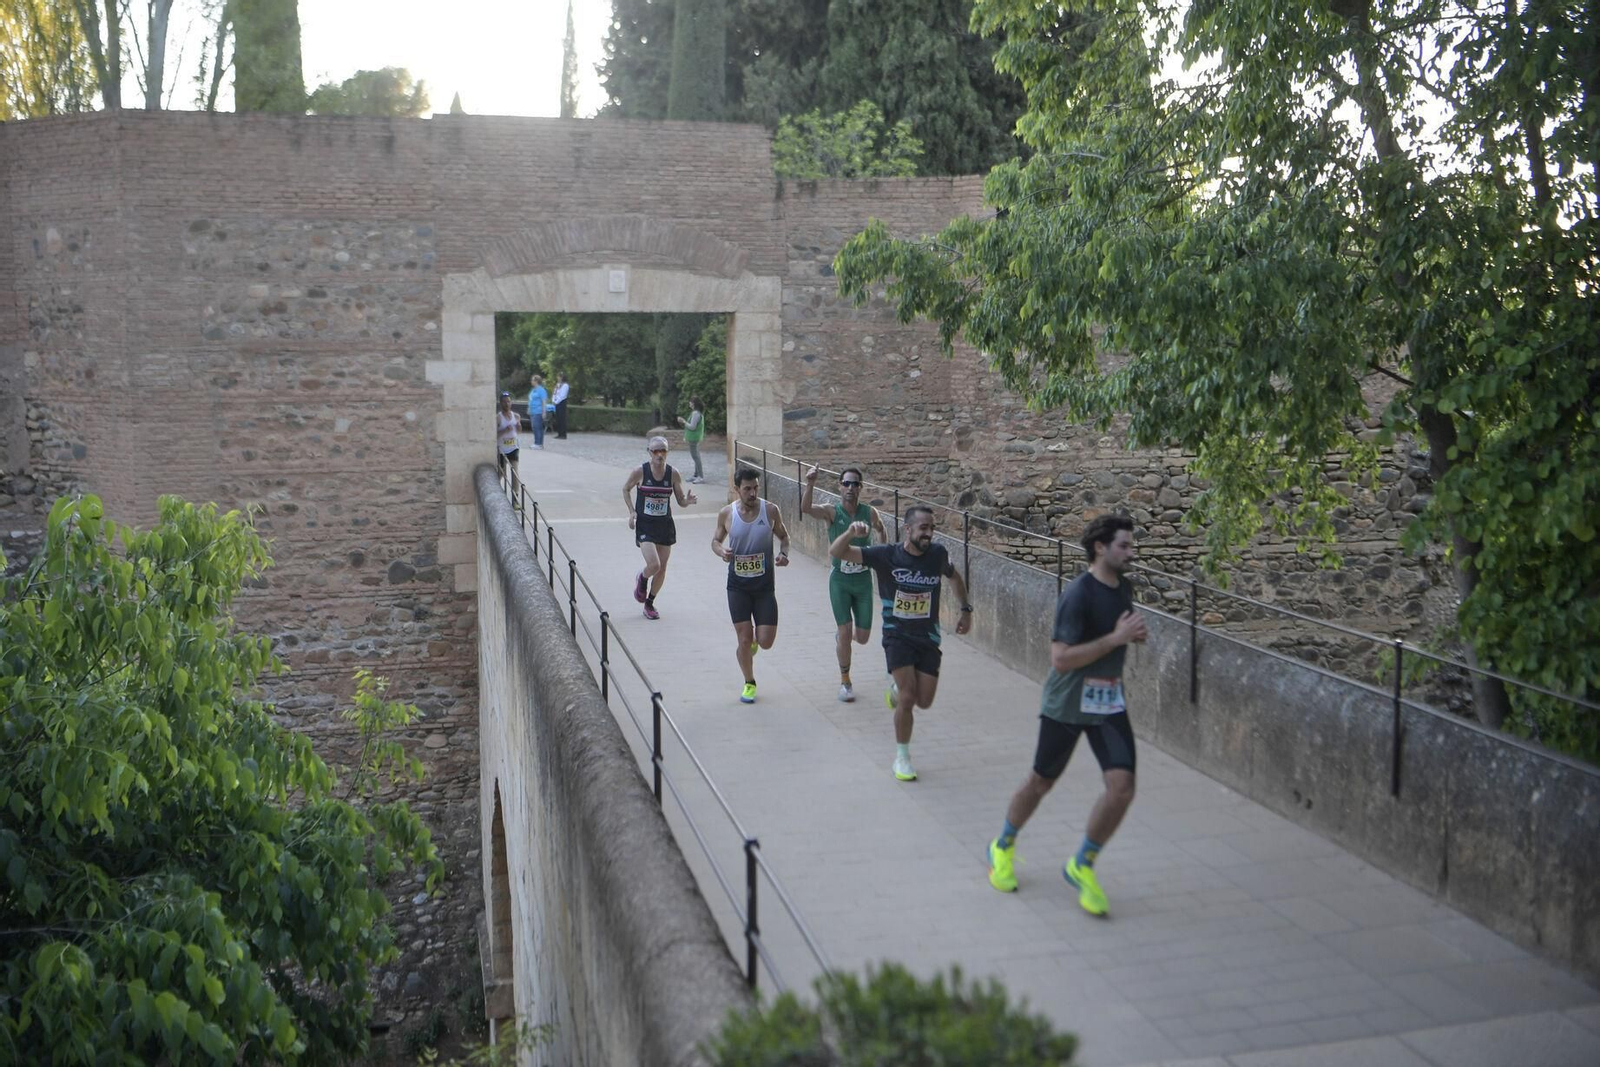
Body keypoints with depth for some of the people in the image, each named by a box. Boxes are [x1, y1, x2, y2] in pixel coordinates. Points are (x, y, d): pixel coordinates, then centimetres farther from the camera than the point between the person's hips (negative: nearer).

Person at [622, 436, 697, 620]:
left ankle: (649, 603, 29)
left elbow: (681, 500, 2)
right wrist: (632, 511, -5)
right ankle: (642, 579, 20)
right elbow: (626, 489, 6)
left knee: (662, 568, 8)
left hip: (665, 524, 3)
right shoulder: (641, 471, -11)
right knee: (654, 565, -18)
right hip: (645, 524, -3)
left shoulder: (673, 474, -4)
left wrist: (688, 500, -22)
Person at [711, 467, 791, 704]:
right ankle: (749, 683, 24)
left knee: (766, 641, -4)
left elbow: (783, 536, 9)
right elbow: (716, 540, 9)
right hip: (737, 586, 0)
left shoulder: (770, 510, -6)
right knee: (743, 640, 0)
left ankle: (754, 639, 34)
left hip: (764, 585, 0)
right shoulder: (726, 514, -6)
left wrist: (784, 554, -11)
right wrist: (721, 552, -14)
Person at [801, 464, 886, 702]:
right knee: (845, 631, -5)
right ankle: (845, 682, 14)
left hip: (863, 580, 2)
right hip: (840, 580, -2)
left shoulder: (870, 513, -4)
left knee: (863, 637, 5)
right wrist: (810, 485, -46)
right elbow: (805, 508, -30)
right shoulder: (832, 513, -11)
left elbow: (881, 531, 18)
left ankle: (840, 636, 41)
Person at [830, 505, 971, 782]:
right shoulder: (886, 555, -15)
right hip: (897, 636, -3)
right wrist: (850, 532, -38)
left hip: (928, 638, 3)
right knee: (907, 699, -14)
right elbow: (835, 552, -19)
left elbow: (954, 577, 19)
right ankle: (902, 758, 7)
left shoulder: (938, 554, -5)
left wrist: (966, 610, 18)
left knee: (924, 702, 2)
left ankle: (897, 688, 38)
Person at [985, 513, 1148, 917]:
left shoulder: (1124, 589, 6)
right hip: (1067, 705, -6)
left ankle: (1081, 866, 14)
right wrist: (1115, 638, -27)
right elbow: (1060, 658, -25)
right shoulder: (1078, 594, -20)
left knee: (1122, 788, -7)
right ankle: (1003, 848, 37)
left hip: (1110, 704, 6)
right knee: (1040, 782, 10)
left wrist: (1134, 635, 1)